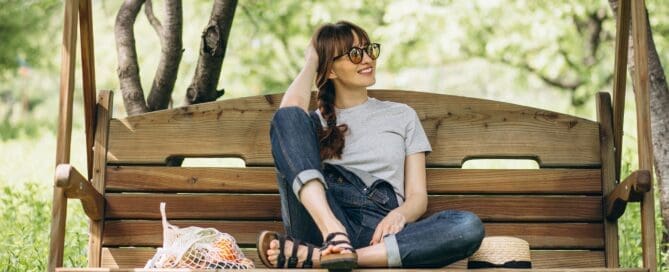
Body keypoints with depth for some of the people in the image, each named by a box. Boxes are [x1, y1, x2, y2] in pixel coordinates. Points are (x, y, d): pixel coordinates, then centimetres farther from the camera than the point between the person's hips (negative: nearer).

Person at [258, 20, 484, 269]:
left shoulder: (402, 116, 23)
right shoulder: (316, 121, 21)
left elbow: (418, 195, 14)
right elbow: (290, 109, -5)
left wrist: (400, 214, -11)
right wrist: (311, 62, 15)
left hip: (379, 231, 1)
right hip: (321, 221, -1)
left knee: (469, 226, -30)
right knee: (289, 116, -15)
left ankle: (313, 257, -36)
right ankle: (332, 232, -36)